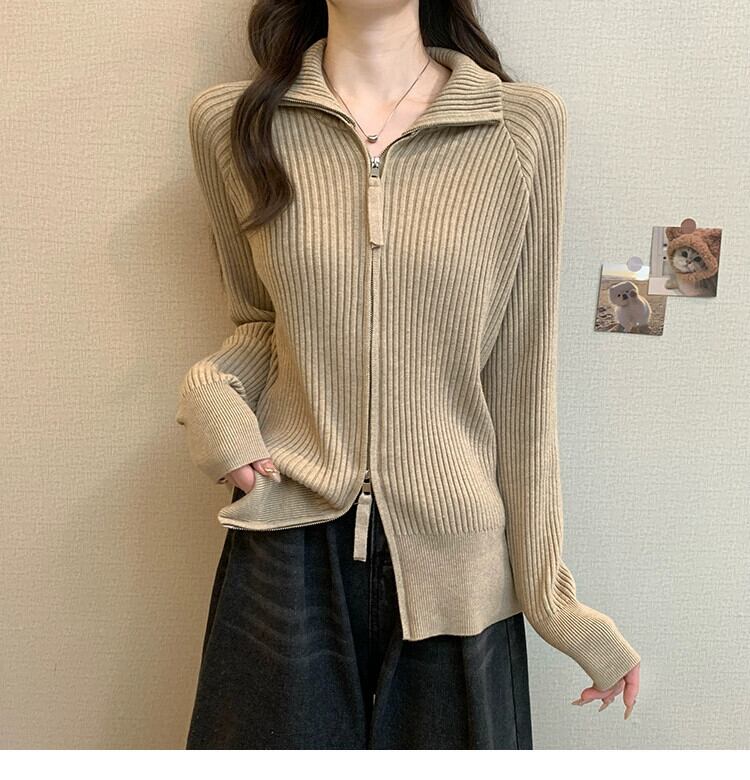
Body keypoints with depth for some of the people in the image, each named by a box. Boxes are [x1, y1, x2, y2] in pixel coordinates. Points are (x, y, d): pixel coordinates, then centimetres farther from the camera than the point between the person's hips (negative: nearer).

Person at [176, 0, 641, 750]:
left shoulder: (525, 125, -5)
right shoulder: (231, 123, -1)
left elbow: (521, 380, -2)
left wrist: (551, 593, 1)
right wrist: (211, 389, -8)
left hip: (454, 558, 0)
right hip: (289, 544, 1)